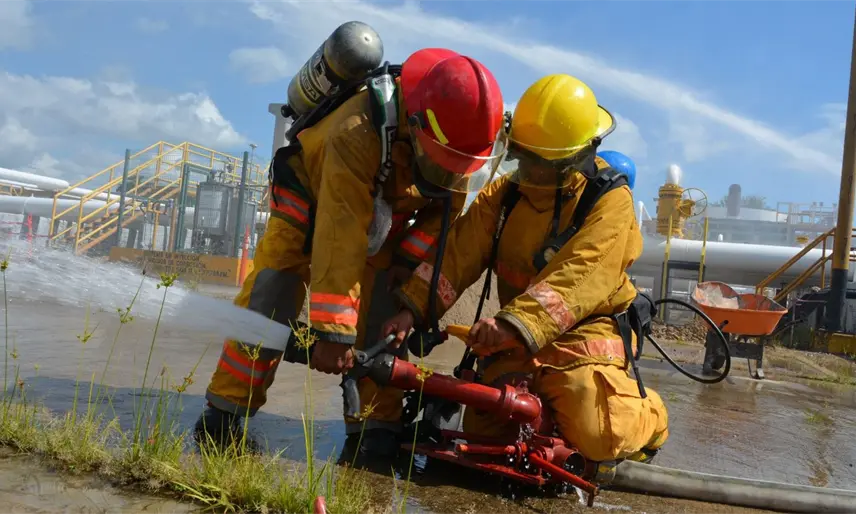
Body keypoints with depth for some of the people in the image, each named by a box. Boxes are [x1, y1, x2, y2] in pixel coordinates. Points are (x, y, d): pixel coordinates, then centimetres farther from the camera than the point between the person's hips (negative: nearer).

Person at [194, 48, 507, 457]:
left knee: (383, 306, -12)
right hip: (311, 195, -4)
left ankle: (377, 429, -5)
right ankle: (224, 411, -1)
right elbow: (341, 235, -46)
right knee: (270, 297, -14)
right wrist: (333, 331, -47)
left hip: (384, 214, 4)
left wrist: (406, 260, -23)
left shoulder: (465, 140, -24)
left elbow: (445, 209, -10)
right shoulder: (357, 135, -43)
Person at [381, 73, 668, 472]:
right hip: (514, 336, 5)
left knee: (596, 438, -18)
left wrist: (514, 324, -40)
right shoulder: (506, 192, 3)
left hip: (582, 333, -5)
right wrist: (413, 307, -19)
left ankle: (646, 415, 18)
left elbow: (577, 274, -28)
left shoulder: (610, 201, -14)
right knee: (483, 435, -1)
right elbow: (460, 251, -6)